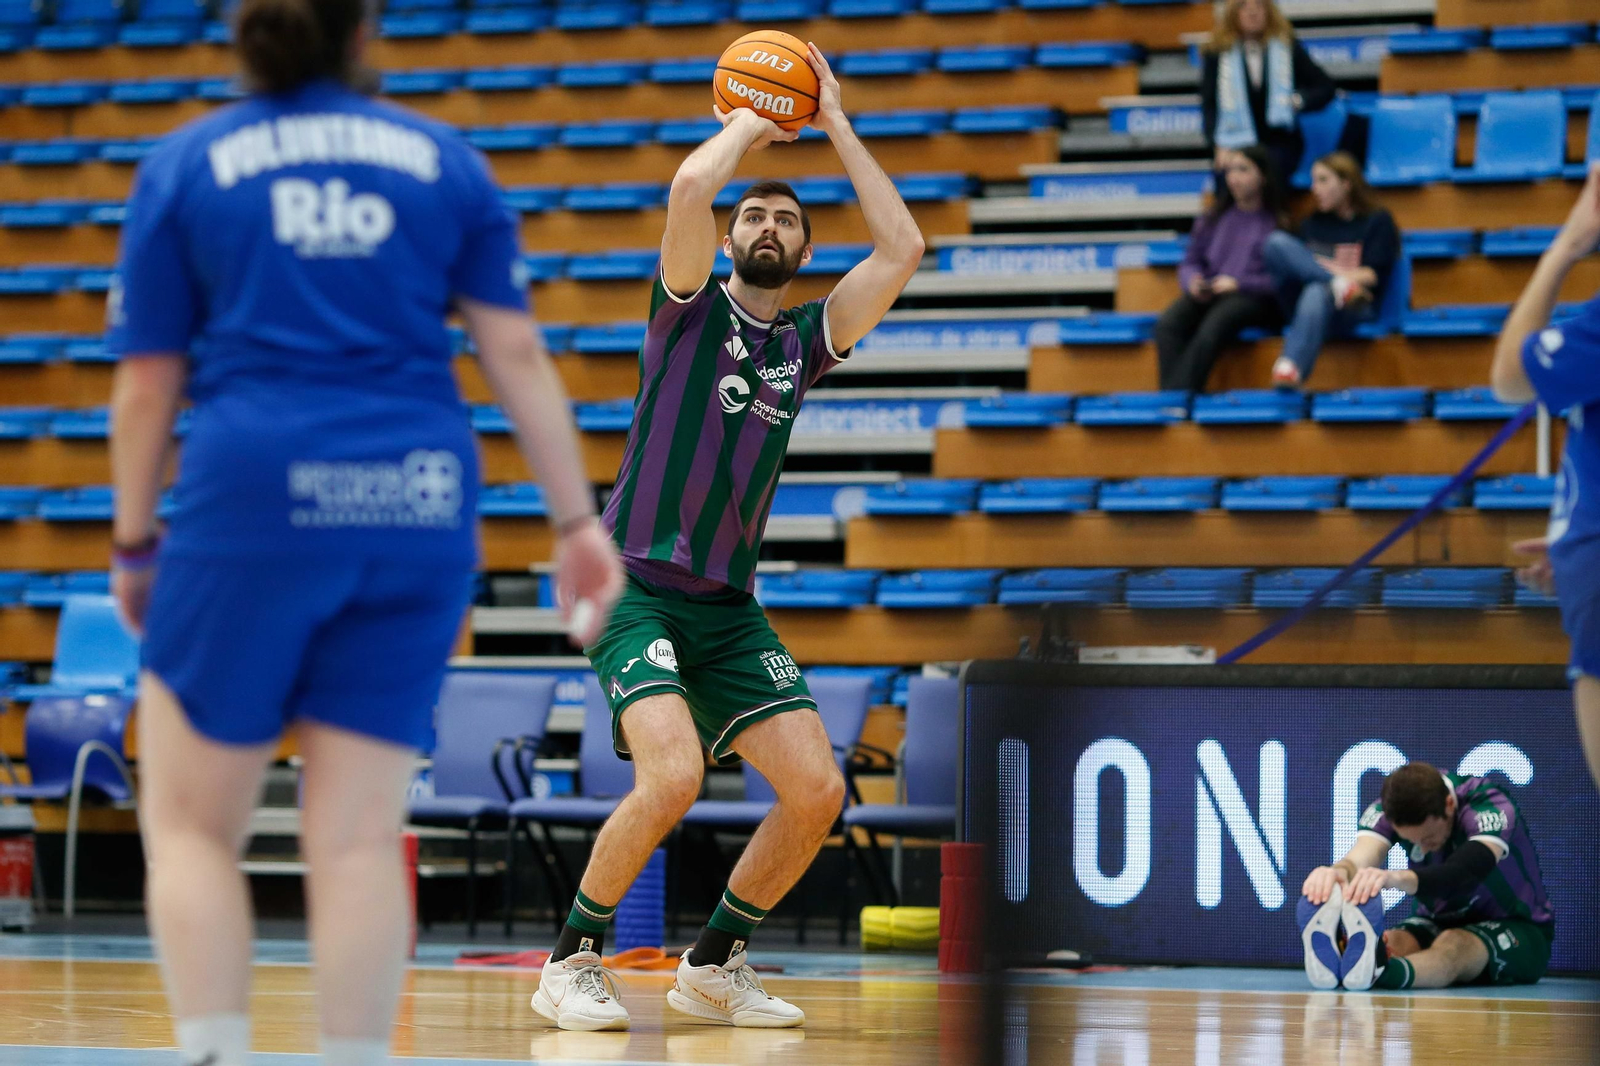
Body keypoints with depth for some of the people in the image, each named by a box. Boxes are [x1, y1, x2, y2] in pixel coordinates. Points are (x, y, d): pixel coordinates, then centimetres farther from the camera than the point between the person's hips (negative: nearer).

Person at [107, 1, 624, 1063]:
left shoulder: (183, 168, 8)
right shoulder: (444, 160, 13)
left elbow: (147, 386, 5)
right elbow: (518, 354, 6)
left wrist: (133, 547, 14)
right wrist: (579, 520, 8)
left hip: (252, 498, -2)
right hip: (420, 504, 2)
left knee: (190, 825, 7)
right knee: (361, 834, 5)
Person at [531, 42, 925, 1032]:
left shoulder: (806, 339, 13)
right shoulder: (690, 307, 2)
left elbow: (902, 248, 3)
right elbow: (690, 188, -16)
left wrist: (835, 123, 7)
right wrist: (753, 121, 1)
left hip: (730, 607, 5)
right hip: (638, 587, -5)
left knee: (817, 790, -7)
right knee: (673, 775, -26)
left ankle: (715, 961, 12)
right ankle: (573, 961, -9)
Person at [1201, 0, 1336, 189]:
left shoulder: (1287, 47, 8)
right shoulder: (1218, 54, 6)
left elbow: (1325, 87, 11)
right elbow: (1209, 106, 3)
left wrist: (1299, 101, -10)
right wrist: (1220, 147, -12)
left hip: (1280, 143, 0)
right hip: (1237, 144, 0)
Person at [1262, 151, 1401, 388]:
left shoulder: (1377, 222, 12)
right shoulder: (1313, 224, 26)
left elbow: (1374, 276, 1)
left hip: (1354, 309, -4)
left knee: (1316, 294, -43)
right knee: (1277, 242, -20)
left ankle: (1291, 367, -63)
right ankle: (1341, 286, -35)